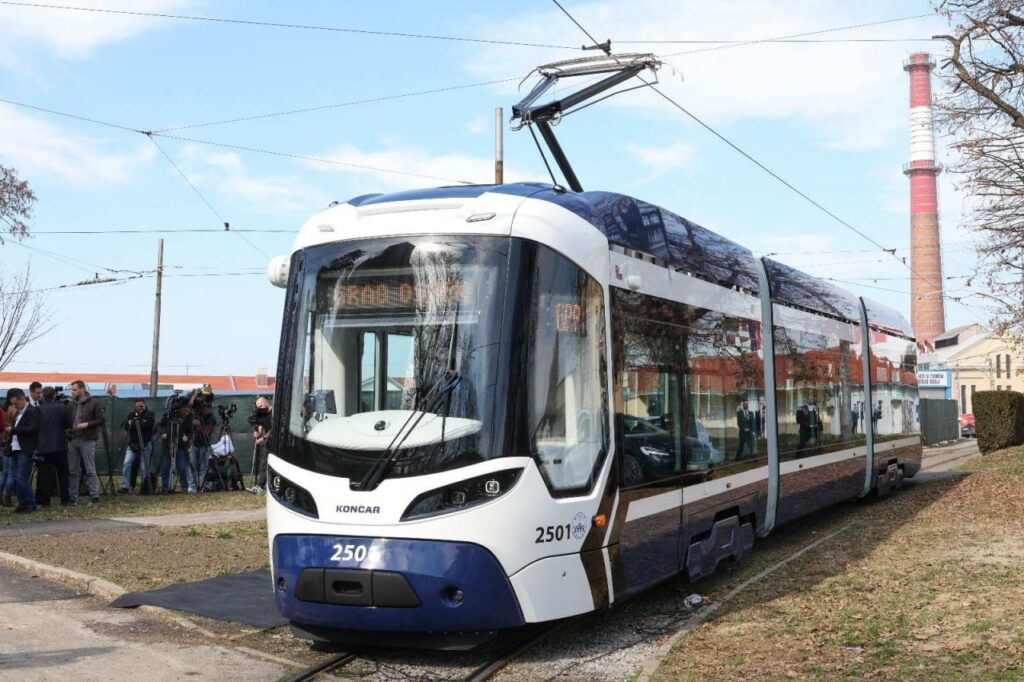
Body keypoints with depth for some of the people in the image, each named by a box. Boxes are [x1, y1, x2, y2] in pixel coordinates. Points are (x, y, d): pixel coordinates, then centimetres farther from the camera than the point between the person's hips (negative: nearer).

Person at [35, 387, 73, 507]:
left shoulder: (37, 410, -3)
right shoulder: (61, 409, -6)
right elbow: (68, 425, -1)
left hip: (42, 447, 1)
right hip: (59, 446, -1)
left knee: (44, 474, 6)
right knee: (62, 473, 8)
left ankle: (45, 501, 4)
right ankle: (64, 500, 7)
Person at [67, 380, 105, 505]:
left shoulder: (94, 404, -2)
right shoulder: (71, 405, 13)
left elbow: (101, 420, -4)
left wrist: (87, 424, -15)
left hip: (87, 441, -5)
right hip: (73, 440, 5)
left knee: (90, 470, -3)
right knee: (73, 471, 6)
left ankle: (95, 495, 0)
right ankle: (73, 497, 11)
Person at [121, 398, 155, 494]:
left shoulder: (150, 415, 0)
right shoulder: (132, 414, 12)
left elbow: (145, 425, -17)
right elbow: (126, 426, 0)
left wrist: (132, 423, -8)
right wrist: (137, 425, -15)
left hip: (145, 445, -4)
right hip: (132, 444, 4)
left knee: (144, 467, -1)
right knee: (126, 464, -8)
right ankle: (125, 486, -5)